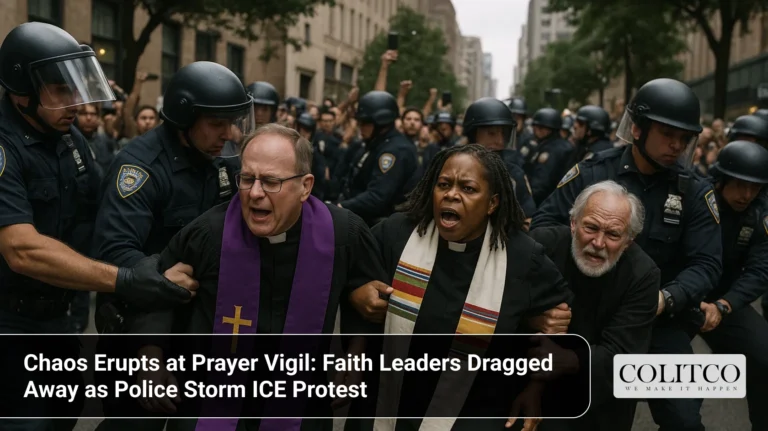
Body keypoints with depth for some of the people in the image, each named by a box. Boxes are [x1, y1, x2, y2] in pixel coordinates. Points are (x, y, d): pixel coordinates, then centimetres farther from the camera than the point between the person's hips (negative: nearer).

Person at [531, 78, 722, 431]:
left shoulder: (695, 192, -4)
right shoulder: (592, 172, -6)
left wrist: (666, 299, -25)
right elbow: (544, 222, -2)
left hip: (660, 321, 0)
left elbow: (706, 264, -7)